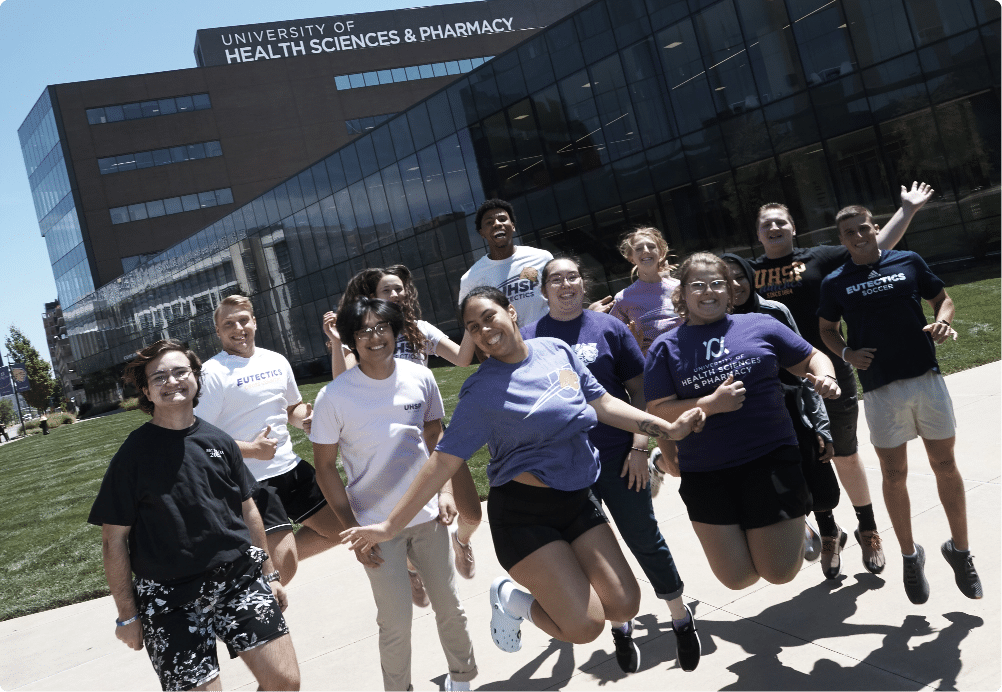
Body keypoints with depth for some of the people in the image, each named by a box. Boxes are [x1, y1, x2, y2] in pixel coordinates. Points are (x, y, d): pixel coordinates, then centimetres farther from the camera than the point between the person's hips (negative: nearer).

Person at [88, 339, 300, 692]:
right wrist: (128, 615, -2)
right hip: (170, 596, -3)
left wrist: (269, 573, 15)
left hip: (241, 577, 3)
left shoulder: (219, 442, 5)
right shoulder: (133, 454, -6)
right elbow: (114, 539, -3)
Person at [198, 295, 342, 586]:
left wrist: (305, 419, 2)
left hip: (291, 468, 8)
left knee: (338, 529, 14)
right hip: (251, 481, -7)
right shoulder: (212, 373, -11)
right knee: (285, 569, -14)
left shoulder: (277, 361, 10)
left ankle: (271, 560, 27)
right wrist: (251, 449, -21)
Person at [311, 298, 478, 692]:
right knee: (396, 621, 3)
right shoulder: (334, 397, -14)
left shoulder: (420, 378, -5)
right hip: (377, 526, -3)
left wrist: (446, 490, -1)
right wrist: (353, 530, -10)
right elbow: (325, 467, -7)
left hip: (427, 515, 3)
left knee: (449, 605, 14)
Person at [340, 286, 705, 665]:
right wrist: (390, 526, -18)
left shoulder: (557, 350, 2)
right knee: (584, 626, -10)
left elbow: (602, 404, 9)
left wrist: (668, 428, 4)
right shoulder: (480, 392, -13)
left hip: (578, 500, 6)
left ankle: (550, 588, 28)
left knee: (625, 606, 3)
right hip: (525, 514, -5)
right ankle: (509, 599, 18)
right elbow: (443, 461, -14)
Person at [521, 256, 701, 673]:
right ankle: (620, 626, 32)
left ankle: (681, 619, 25)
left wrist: (640, 446, -7)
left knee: (644, 539, 4)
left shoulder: (608, 328, 1)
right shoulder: (528, 338, 4)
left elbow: (639, 390, 1)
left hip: (617, 455, -1)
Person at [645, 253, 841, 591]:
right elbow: (658, 412, -3)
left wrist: (825, 378, -9)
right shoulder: (665, 347, 4)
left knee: (780, 572, 2)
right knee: (738, 578, 1)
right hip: (705, 473, 0)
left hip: (770, 459, 0)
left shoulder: (759, 325, 6)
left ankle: (794, 530, 34)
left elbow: (811, 358, 14)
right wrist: (711, 404, -16)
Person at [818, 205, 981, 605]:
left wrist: (942, 322, -8)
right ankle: (910, 556, 23)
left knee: (946, 466, 6)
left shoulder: (909, 262, 4)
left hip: (927, 379, 1)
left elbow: (942, 298, 13)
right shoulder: (835, 283, 4)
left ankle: (959, 549, 24)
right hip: (880, 389, 0)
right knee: (894, 475, 6)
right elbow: (826, 327, 15)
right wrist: (846, 353, -4)